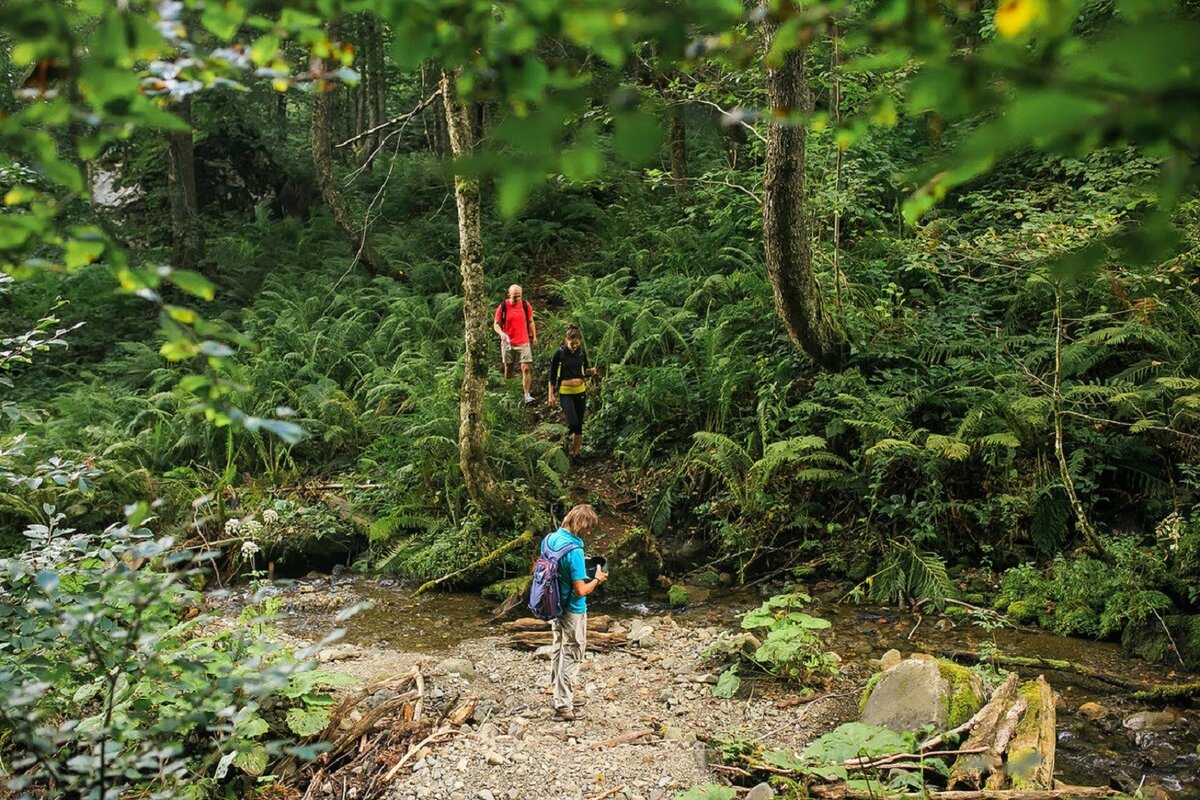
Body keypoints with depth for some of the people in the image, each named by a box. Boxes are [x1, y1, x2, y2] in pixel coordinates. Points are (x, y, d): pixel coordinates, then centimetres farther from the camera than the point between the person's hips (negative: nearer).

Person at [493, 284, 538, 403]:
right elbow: (496, 324, -2)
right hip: (508, 343, 0)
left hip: (524, 343, 0)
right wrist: (501, 333, -21)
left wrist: (534, 336, 10)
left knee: (526, 368, -11)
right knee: (508, 369, 10)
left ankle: (527, 394, -9)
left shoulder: (526, 305, -2)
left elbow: (530, 322, 12)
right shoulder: (503, 307, -6)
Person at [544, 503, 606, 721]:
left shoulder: (549, 539, -4)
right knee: (571, 657, 6)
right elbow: (581, 591, -26)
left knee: (558, 651, 20)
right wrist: (597, 579, -7)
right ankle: (564, 706, 15)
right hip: (572, 611, -8)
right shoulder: (574, 551, -28)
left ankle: (561, 696, 34)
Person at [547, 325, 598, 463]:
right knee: (573, 423, -18)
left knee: (579, 424, 6)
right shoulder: (559, 353, -11)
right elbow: (552, 375, -5)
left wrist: (591, 371, -9)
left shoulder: (582, 352, 0)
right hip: (565, 393, -4)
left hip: (580, 391, 4)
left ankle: (576, 454, 18)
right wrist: (551, 395, -8)